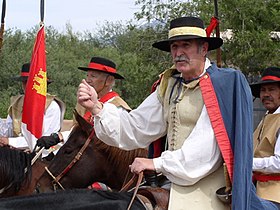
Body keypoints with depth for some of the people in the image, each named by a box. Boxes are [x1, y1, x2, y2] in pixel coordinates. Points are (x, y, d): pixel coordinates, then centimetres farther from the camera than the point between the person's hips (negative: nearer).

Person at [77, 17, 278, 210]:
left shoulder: (223, 85, -11)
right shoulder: (169, 87, 12)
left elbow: (206, 148, -19)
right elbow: (135, 129, 8)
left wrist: (158, 163, -17)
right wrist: (97, 108, -4)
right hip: (177, 191, 6)